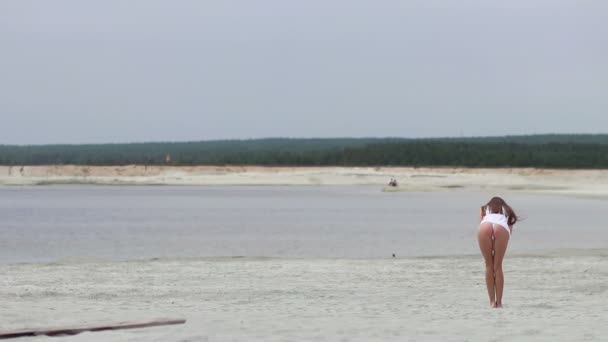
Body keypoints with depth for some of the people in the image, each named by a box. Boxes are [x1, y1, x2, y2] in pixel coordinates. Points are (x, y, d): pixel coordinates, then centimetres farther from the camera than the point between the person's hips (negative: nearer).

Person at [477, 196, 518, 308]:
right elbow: (510, 230, 29)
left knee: (489, 265, 10)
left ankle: (492, 301, 7)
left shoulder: (484, 209, 38)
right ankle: (499, 302, 7)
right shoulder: (507, 210, 39)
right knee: (497, 266, 8)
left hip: (485, 226, 0)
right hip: (501, 228, 0)